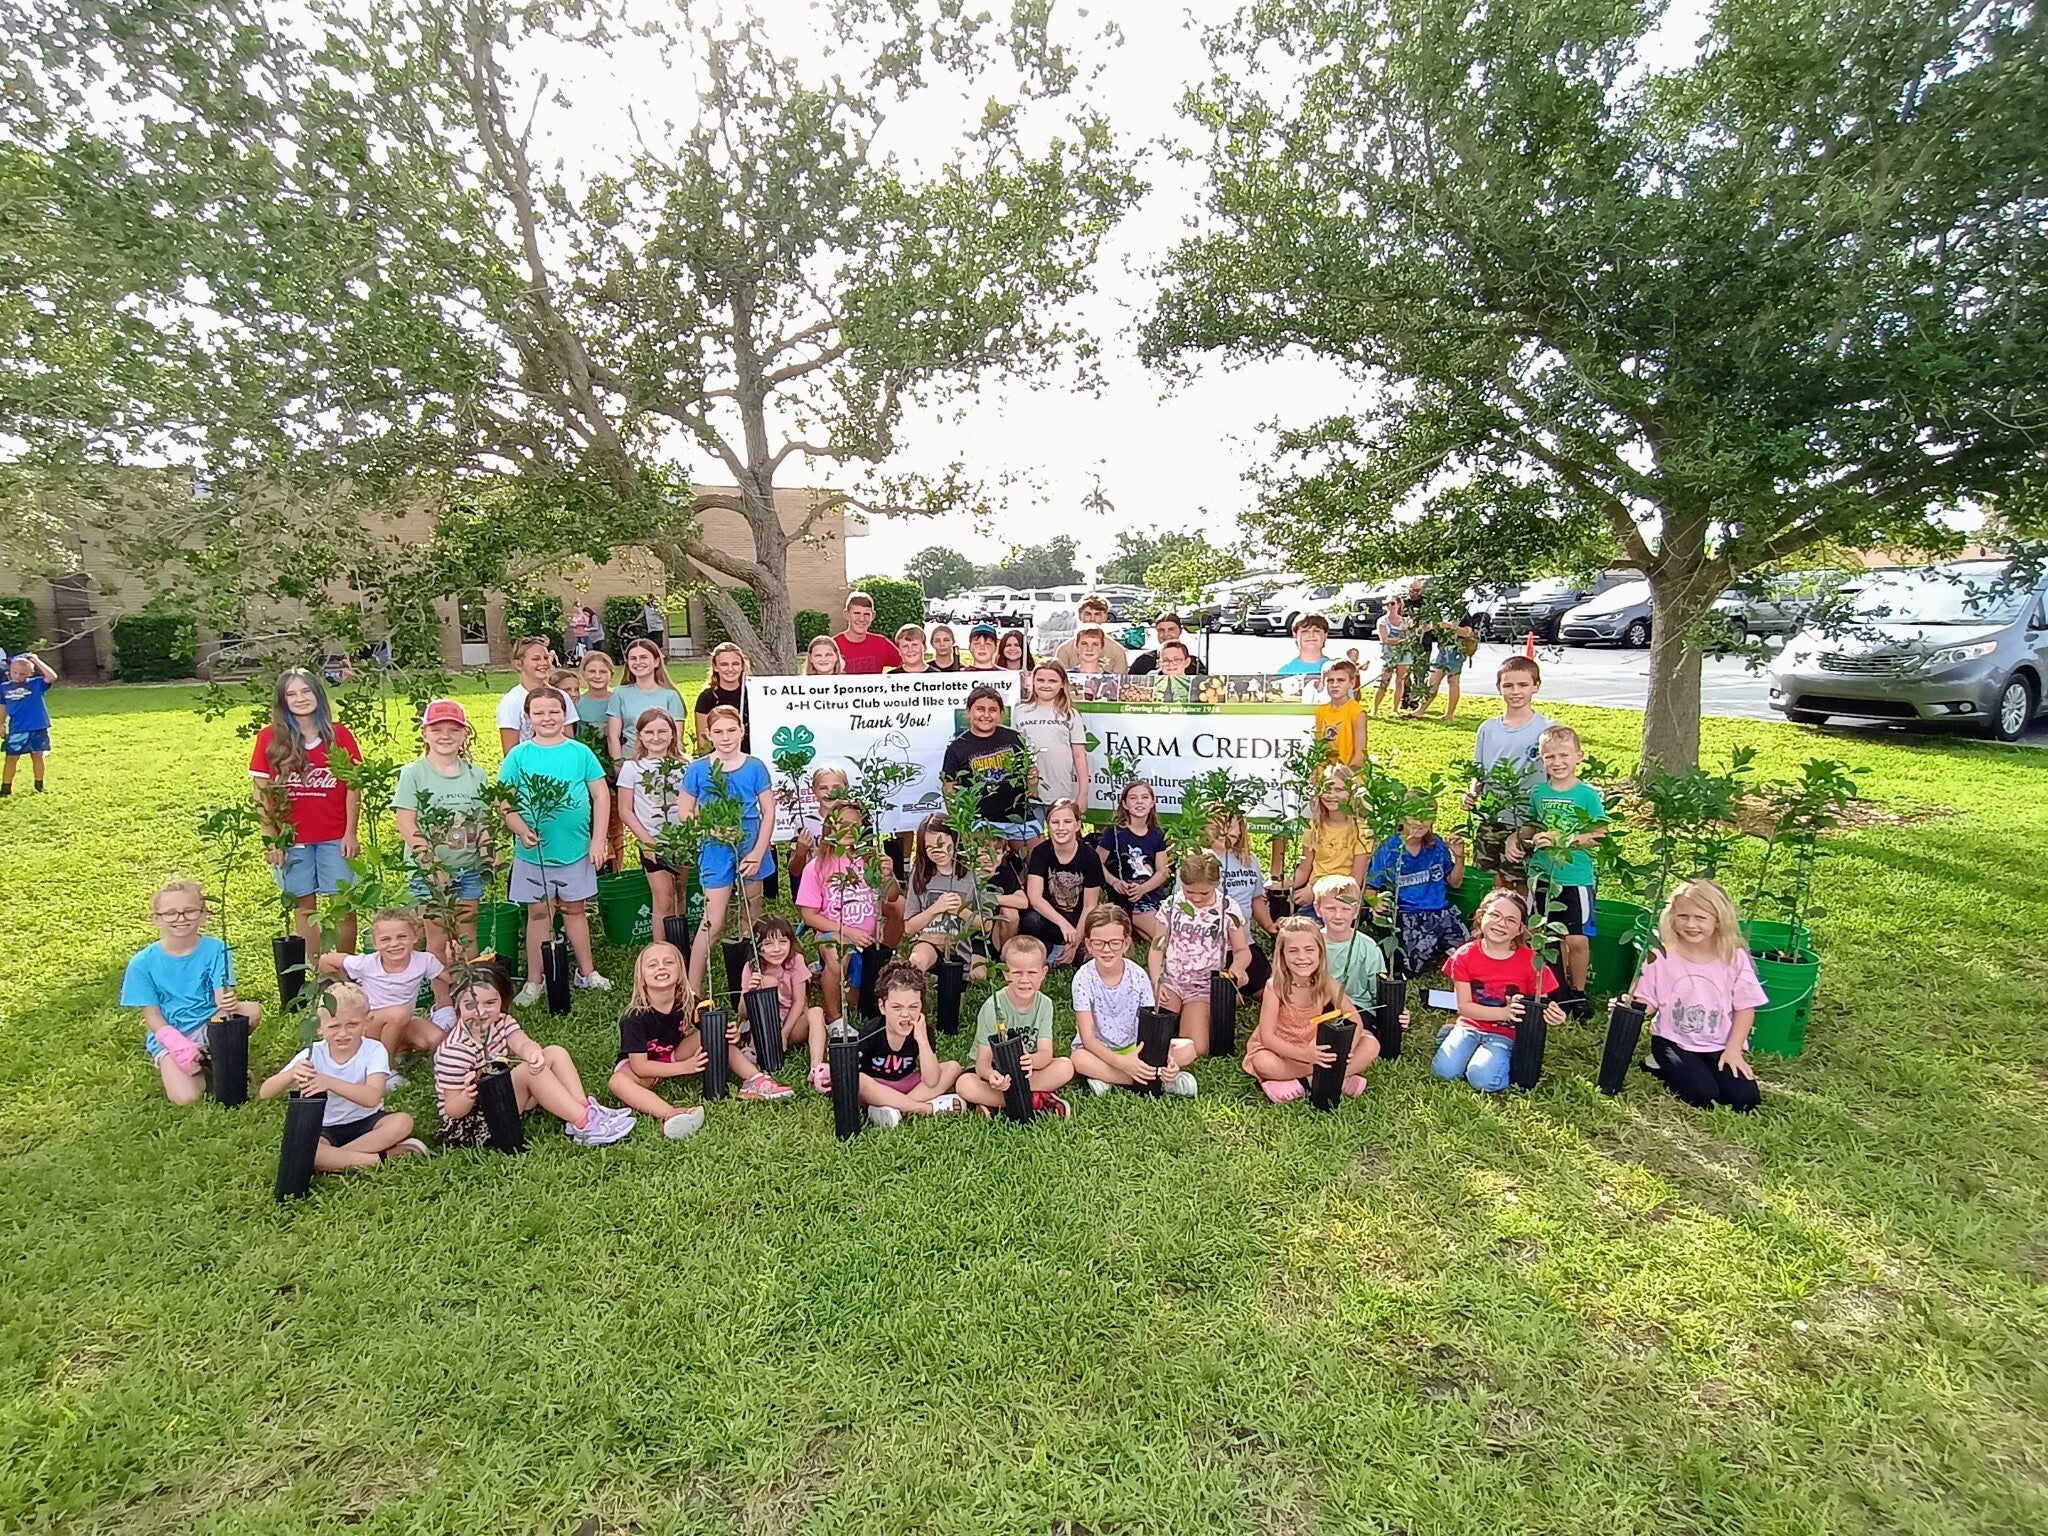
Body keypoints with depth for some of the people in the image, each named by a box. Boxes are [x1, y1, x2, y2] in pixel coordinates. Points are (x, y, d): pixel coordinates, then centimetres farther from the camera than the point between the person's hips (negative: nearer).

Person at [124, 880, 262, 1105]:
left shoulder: (215, 949, -7)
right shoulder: (143, 963, -6)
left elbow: (223, 995, -14)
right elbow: (151, 1014, -4)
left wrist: (229, 1005, -39)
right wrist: (178, 1043, -20)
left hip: (209, 1026, 1)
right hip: (168, 1035, -1)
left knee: (253, 1011, -31)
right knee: (185, 1098, -23)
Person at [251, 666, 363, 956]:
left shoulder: (338, 734, 0)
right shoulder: (270, 739, -1)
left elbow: (353, 786, 1)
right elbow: (261, 793, 1)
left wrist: (351, 833, -4)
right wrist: (270, 840, -3)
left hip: (335, 837, 0)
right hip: (291, 838, 1)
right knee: (305, 904, 8)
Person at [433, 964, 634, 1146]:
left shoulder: (499, 1022, -3)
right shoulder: (455, 1051, -24)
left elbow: (522, 1043, -23)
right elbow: (452, 1109, -21)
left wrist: (533, 1052, -47)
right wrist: (468, 1096, -44)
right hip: (470, 1123, -8)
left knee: (555, 1053, -3)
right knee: (530, 1071, -29)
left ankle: (586, 1109, -15)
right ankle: (584, 1124, -27)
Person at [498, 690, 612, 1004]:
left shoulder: (580, 752, -2)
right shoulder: (518, 755, -3)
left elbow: (601, 796, 0)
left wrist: (598, 840, -5)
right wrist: (522, 831, -20)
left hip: (576, 849, 1)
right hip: (533, 852, 0)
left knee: (575, 909, 14)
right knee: (538, 914, 8)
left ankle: (586, 972, 26)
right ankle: (534, 982, 19)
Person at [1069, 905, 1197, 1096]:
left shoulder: (1138, 976, -11)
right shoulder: (1084, 978, -18)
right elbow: (1088, 1038, -20)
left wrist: (1164, 1057, -34)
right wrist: (1121, 1062, -36)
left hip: (1135, 1047, 3)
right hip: (1098, 1050, -2)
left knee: (1187, 1048, -17)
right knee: (1080, 1060, -38)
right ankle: (1158, 1079, -24)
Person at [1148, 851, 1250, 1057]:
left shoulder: (1227, 909, -4)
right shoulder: (1172, 905, -1)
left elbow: (1242, 950, 4)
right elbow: (1158, 948, 3)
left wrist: (1237, 965, -20)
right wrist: (1157, 982, -13)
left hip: (1204, 986, -1)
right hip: (1170, 980, 1)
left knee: (1196, 1050, -21)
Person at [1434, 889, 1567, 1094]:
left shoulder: (1531, 961, -11)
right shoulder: (1465, 955, -8)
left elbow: (1540, 1008, -5)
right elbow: (1464, 1006, -10)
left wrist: (1552, 1016, -30)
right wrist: (1505, 1012, -25)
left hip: (1506, 1035, -1)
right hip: (1470, 1026, 1)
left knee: (1483, 1078, -28)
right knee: (1445, 1071, -24)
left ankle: (1508, 1060, 4)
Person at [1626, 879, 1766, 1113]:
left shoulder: (1734, 958, -7)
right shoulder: (1662, 956, -10)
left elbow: (1745, 1008, -1)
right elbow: (1648, 1002, -3)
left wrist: (1733, 1050, -8)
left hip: (1720, 1046, 2)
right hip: (1674, 1041, -2)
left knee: (1746, 1099, -14)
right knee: (1702, 1096, -22)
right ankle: (1665, 1067, 8)